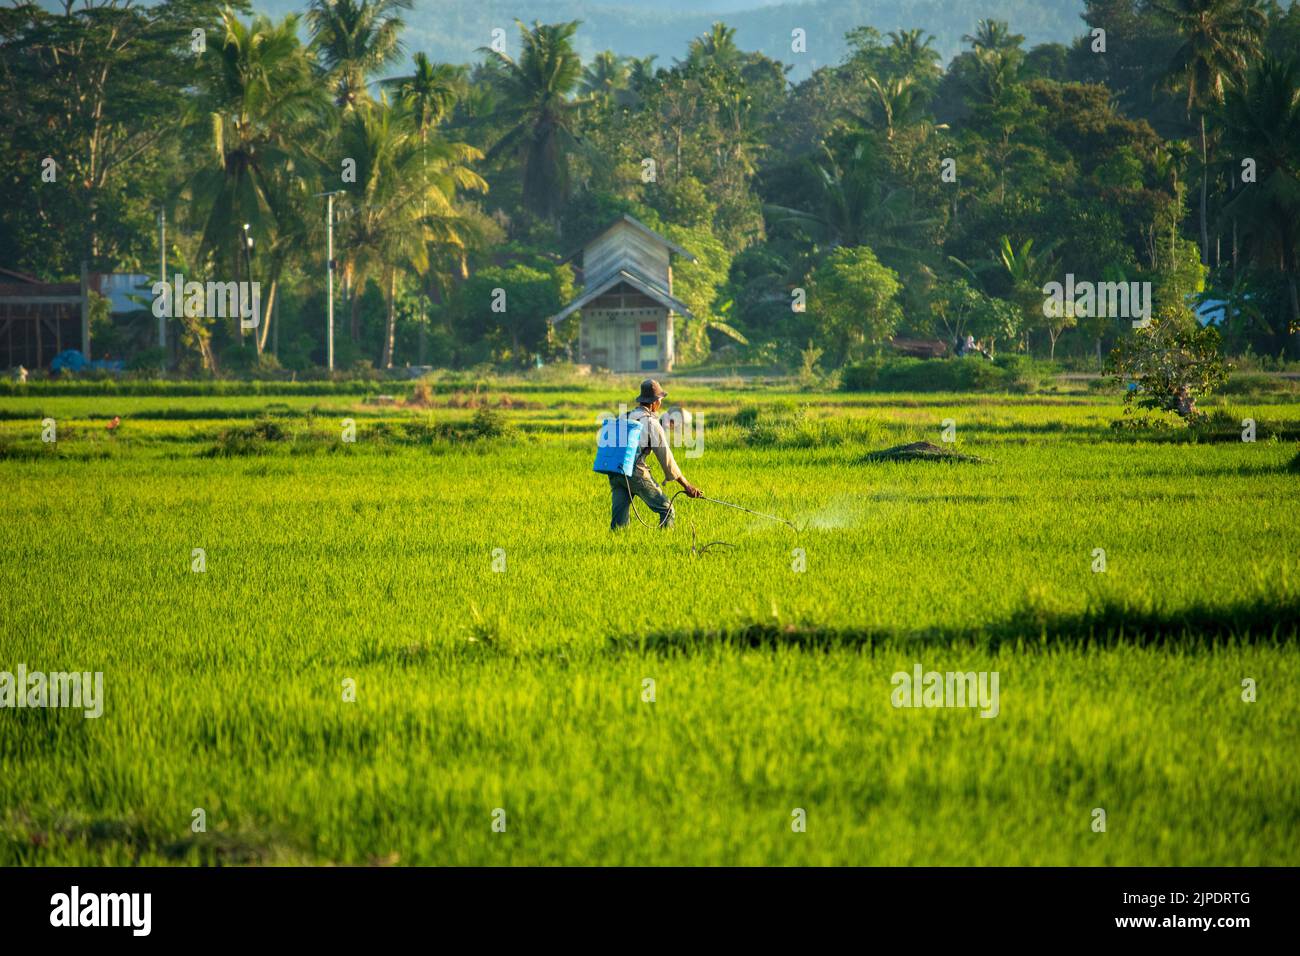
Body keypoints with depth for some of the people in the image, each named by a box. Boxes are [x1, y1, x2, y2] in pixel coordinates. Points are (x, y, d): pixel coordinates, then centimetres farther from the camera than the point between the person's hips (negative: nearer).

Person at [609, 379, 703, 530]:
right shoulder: (651, 423, -1)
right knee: (666, 509, 6)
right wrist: (686, 485, 6)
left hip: (615, 474, 6)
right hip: (636, 472, -6)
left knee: (618, 520, 2)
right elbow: (666, 457, -1)